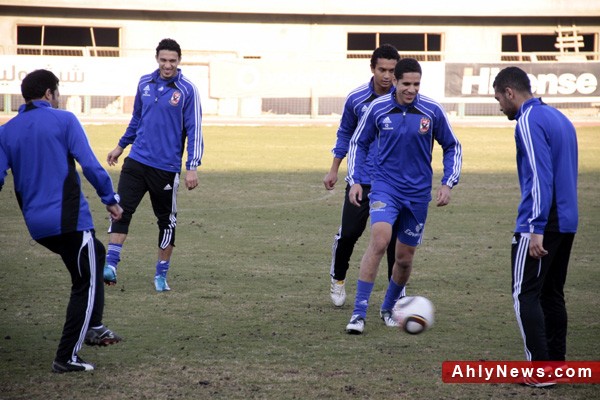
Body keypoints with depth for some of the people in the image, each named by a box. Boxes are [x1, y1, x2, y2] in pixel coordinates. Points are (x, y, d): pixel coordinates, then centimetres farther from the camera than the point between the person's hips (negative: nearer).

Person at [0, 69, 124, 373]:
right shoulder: (64, 120, -4)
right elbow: (89, 164, -10)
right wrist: (110, 199, -3)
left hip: (36, 223, 6)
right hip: (70, 218, -6)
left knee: (95, 254, 29)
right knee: (86, 285, 5)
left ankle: (93, 327, 27)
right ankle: (67, 358, 2)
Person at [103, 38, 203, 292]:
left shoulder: (187, 91, -7)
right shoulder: (145, 83, 6)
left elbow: (194, 130, -7)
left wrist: (192, 167, -13)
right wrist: (121, 146, 27)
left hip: (166, 167, -3)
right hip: (137, 161, 3)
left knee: (166, 220, 7)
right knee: (121, 210, -11)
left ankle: (161, 275, 19)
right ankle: (111, 265, -12)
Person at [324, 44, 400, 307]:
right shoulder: (356, 98, -1)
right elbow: (345, 134, 13)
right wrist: (334, 170, 14)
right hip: (361, 179, 0)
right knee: (348, 233, -1)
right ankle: (338, 279, 25)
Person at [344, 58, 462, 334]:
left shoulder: (432, 111, -6)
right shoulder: (377, 109, -7)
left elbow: (452, 147, 7)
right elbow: (358, 143, 8)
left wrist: (448, 184, -3)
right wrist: (354, 180, 0)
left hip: (418, 193, 2)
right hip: (385, 187, -2)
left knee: (405, 258, 8)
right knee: (379, 241, -24)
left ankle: (388, 308, 34)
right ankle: (359, 313, -22)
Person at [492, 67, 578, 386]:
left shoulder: (529, 122, -12)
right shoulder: (558, 118, 17)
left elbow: (540, 177, -20)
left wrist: (536, 229, -22)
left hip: (542, 224, -9)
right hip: (566, 223, 9)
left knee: (525, 294, -5)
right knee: (552, 295, 13)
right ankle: (556, 363, 14)